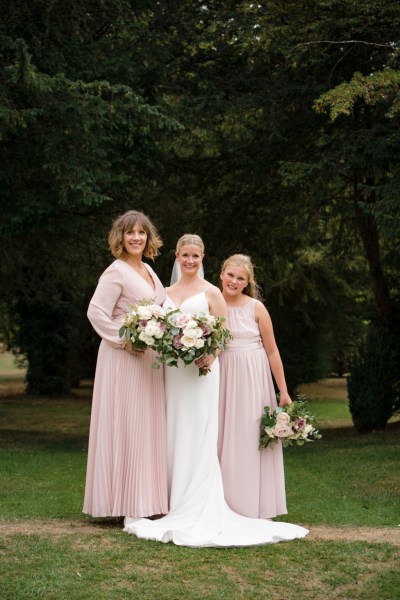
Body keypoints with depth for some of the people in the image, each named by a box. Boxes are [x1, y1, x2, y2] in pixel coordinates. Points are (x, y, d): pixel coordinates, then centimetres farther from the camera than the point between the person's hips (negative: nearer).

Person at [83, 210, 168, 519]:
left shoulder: (148, 270, 15)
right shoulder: (117, 271, -10)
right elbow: (96, 311, -17)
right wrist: (125, 340, -18)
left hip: (149, 359, 9)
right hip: (124, 358, -8)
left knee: (147, 425, 10)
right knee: (126, 425, -5)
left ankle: (146, 500, 17)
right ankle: (126, 504, 0)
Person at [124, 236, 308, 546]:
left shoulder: (211, 293, 2)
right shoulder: (167, 293, 15)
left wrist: (209, 357, -19)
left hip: (201, 371, -5)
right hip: (173, 371, 5)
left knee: (197, 437, -7)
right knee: (174, 436, 5)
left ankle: (197, 511, -4)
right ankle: (177, 505, 11)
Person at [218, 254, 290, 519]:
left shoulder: (256, 308, -2)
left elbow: (272, 351, -1)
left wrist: (284, 391, -2)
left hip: (252, 380, -2)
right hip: (222, 378, 2)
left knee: (251, 441, 0)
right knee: (223, 443, 5)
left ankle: (254, 508, 7)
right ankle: (225, 506, 13)